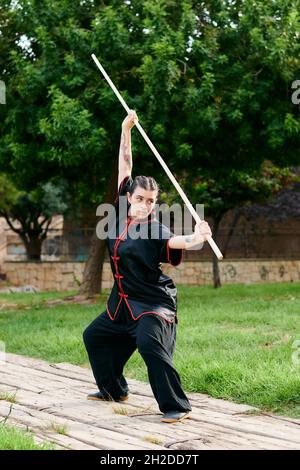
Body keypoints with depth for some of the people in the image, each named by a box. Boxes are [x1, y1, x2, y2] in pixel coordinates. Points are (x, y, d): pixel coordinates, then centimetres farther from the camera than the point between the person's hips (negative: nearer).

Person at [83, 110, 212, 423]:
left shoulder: (156, 231, -17)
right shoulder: (122, 211, -2)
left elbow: (177, 241, -39)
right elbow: (125, 165, 2)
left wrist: (196, 238, -61)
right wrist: (126, 130, 2)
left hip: (153, 303, -8)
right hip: (123, 302, 8)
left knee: (150, 345, -27)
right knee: (94, 335, 21)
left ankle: (177, 406, -20)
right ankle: (113, 389, 37)